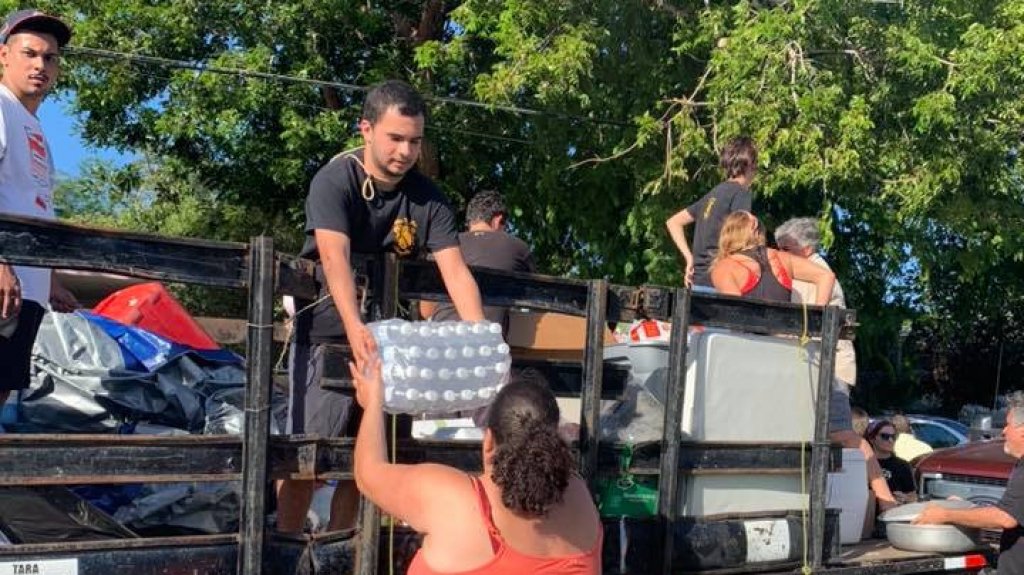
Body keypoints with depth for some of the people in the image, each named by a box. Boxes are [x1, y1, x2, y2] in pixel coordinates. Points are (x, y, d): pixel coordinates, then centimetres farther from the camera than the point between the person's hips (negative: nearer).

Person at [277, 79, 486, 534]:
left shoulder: (427, 198, -1)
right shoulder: (335, 181, -13)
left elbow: (456, 271, -10)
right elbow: (335, 256, -30)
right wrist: (355, 327, -46)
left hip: (387, 338, 4)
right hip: (327, 332, -4)